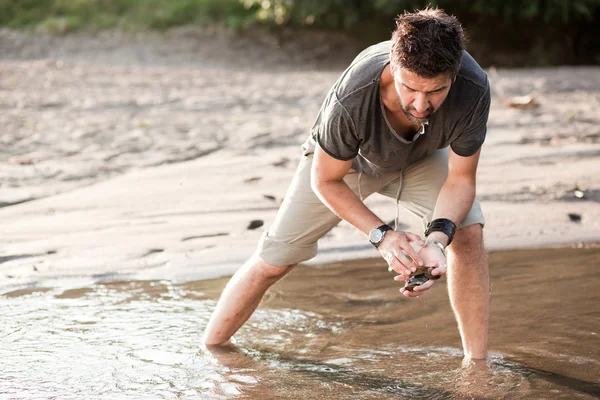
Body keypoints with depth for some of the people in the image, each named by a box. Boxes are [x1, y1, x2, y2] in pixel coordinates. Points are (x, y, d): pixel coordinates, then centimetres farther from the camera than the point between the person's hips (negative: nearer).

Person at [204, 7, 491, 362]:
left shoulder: (474, 90, -40)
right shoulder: (351, 98, -45)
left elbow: (461, 179, -26)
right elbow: (325, 180, -27)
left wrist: (439, 237, -44)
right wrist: (381, 235, -38)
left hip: (421, 156, 2)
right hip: (345, 158, -2)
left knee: (467, 230, -23)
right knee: (273, 261, -1)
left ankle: (478, 365, -11)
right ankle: (209, 351, 21)